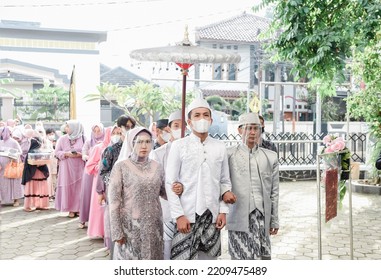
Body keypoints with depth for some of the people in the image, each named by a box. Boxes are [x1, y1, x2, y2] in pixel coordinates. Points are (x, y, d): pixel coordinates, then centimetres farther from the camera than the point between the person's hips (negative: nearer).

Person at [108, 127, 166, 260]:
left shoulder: (157, 167, 6)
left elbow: (164, 192, 11)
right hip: (130, 226, -4)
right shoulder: (121, 167, -7)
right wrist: (117, 232, -11)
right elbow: (114, 201, -8)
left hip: (154, 226, 4)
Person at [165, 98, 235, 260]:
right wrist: (179, 215, -10)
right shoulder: (179, 146, -2)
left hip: (212, 216, 3)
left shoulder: (220, 147, 8)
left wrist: (223, 211, 2)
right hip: (186, 216, -3)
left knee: (209, 257, 8)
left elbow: (225, 182, 12)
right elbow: (170, 183, -4)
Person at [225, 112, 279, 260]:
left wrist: (275, 220, 14)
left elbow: (274, 191, 13)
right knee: (242, 257, -2)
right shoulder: (229, 154, 1)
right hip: (239, 216, -3)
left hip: (262, 216, 3)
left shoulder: (270, 157, 12)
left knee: (263, 256, 2)